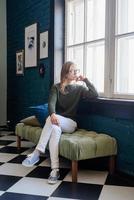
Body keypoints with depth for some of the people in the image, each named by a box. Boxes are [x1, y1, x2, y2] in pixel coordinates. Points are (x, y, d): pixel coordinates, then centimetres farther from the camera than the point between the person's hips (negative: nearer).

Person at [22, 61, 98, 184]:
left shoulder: (79, 88, 9)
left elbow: (95, 95, -7)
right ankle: (55, 169, -42)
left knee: (52, 121, -34)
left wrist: (85, 80, -6)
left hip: (70, 124, -1)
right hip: (57, 122, 1)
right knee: (55, 129, -37)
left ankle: (36, 153, -35)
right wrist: (52, 114, -35)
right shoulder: (56, 87, 6)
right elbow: (51, 103, -12)